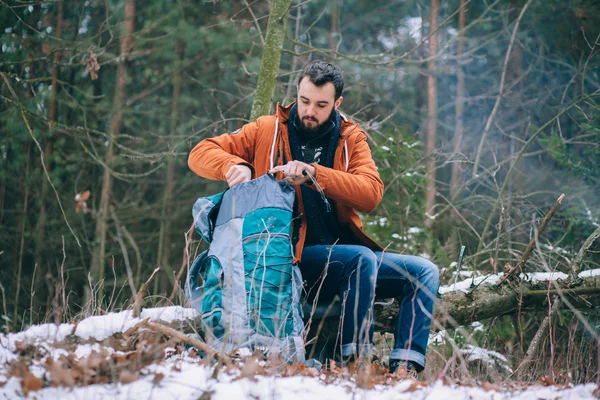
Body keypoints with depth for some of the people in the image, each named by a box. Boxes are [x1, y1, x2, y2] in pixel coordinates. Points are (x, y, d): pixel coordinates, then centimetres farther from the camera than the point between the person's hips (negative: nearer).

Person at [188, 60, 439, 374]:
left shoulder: (350, 138, 9)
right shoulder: (267, 131, 5)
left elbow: (371, 193, -9)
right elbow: (200, 154, 3)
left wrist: (314, 174, -21)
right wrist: (233, 166, -19)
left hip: (345, 250, 5)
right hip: (295, 255, -5)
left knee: (424, 272, -8)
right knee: (361, 259, -31)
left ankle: (404, 367, -18)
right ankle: (356, 359, -28)